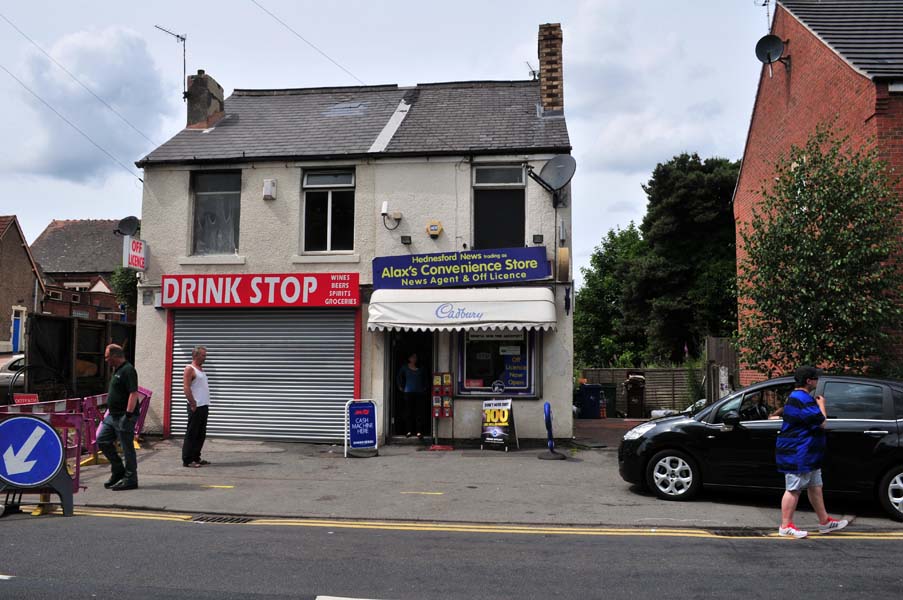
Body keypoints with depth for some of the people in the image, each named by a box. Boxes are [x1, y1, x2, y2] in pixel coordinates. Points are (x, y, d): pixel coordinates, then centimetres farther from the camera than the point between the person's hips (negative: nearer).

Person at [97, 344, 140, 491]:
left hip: (124, 416, -10)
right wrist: (109, 411, 23)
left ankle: (130, 480, 6)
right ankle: (118, 471, 23)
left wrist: (128, 414, -26)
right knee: (102, 440, 12)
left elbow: (133, 393, -23)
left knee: (127, 447, -3)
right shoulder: (117, 370, 16)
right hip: (113, 415, 10)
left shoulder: (128, 370, -16)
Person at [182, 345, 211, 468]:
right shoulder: (190, 369, -9)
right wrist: (193, 404, -20)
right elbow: (186, 388, -17)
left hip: (204, 406, 9)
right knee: (191, 434, -4)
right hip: (196, 407, -9)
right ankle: (187, 460, 0)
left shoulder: (201, 369, 18)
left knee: (201, 435, 13)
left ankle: (196, 458, 20)